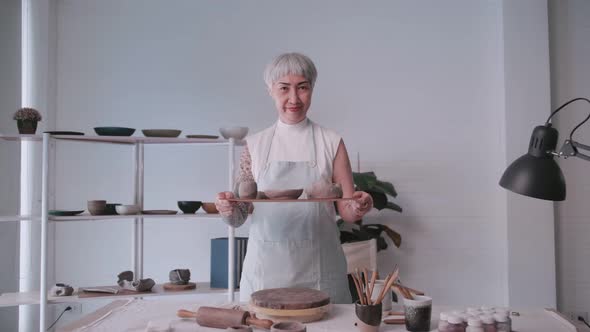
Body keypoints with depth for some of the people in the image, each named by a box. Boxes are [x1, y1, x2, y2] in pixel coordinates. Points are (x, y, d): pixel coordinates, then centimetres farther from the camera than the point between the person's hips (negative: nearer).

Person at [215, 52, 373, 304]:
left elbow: (347, 212, 2)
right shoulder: (255, 144, 4)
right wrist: (228, 209, -16)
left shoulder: (331, 143, 1)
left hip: (318, 272, 0)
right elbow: (238, 217, 5)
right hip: (265, 270, 1)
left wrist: (358, 208, -19)